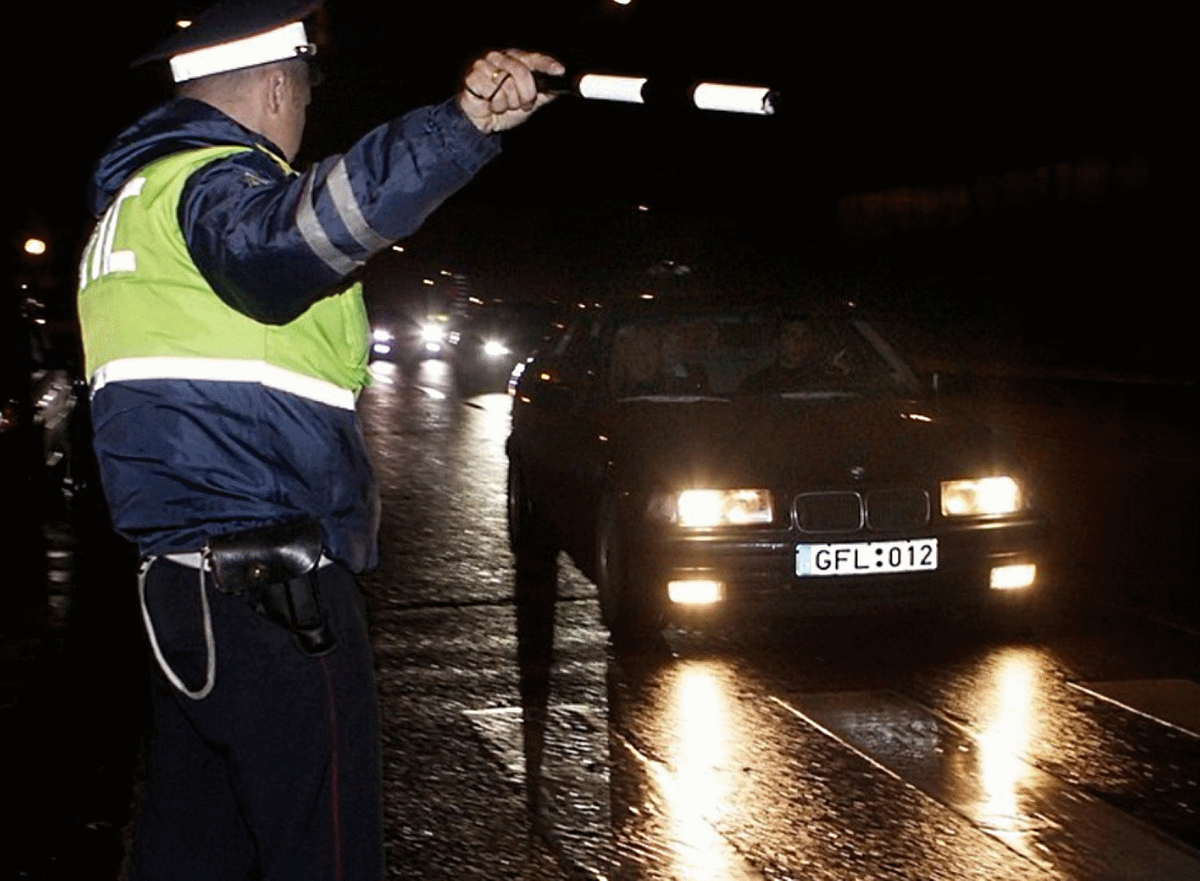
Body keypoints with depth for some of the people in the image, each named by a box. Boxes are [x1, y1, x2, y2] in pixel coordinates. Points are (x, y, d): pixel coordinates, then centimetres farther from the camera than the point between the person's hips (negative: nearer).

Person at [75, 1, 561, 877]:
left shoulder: (132, 204, 20)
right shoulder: (212, 183, -12)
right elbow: (282, 237, -38)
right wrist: (458, 126, -50)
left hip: (181, 586, 10)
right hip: (273, 595, -10)